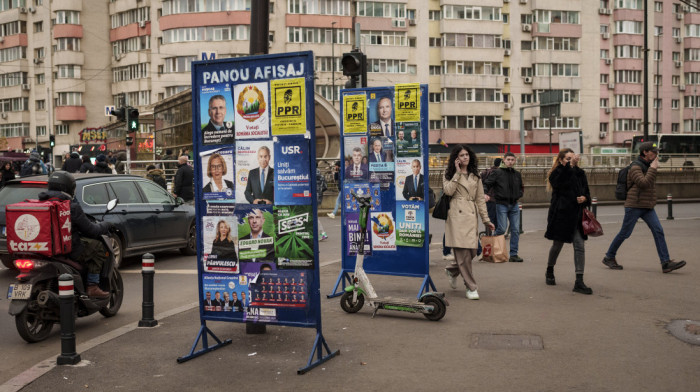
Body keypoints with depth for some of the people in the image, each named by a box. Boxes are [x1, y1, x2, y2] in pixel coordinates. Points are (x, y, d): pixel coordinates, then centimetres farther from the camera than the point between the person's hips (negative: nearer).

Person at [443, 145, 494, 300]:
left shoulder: (475, 176, 19)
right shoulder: (450, 174, 9)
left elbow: (480, 199, 17)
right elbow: (448, 190, -10)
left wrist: (486, 219, 11)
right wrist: (458, 173, -5)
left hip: (471, 216, 4)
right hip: (456, 215, -4)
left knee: (472, 251, 0)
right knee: (462, 251, -10)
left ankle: (452, 270, 30)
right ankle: (471, 287, -2)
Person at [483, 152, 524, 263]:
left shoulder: (517, 174, 14)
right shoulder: (498, 173, -3)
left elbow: (521, 188, 27)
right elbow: (486, 184, -5)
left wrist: (518, 195, 8)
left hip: (514, 205, 5)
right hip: (502, 204, -5)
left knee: (516, 230, 2)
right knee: (502, 229, -8)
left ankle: (513, 254, 8)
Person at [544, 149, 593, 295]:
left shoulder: (580, 173, 8)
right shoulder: (557, 173, -6)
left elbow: (587, 191, 16)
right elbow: (560, 183, -30)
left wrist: (584, 198, -7)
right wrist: (570, 165, -37)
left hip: (576, 215, 4)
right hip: (560, 215, -4)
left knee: (579, 247, -4)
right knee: (557, 245, 11)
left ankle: (579, 282, -2)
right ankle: (549, 272, 38)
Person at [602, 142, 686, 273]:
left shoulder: (648, 166, 15)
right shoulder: (635, 167, -12)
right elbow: (644, 184, -25)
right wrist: (653, 168, -20)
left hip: (647, 207, 8)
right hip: (634, 206, -8)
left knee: (658, 231, -4)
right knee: (625, 233, 0)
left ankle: (666, 263, -7)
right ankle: (609, 257, 15)